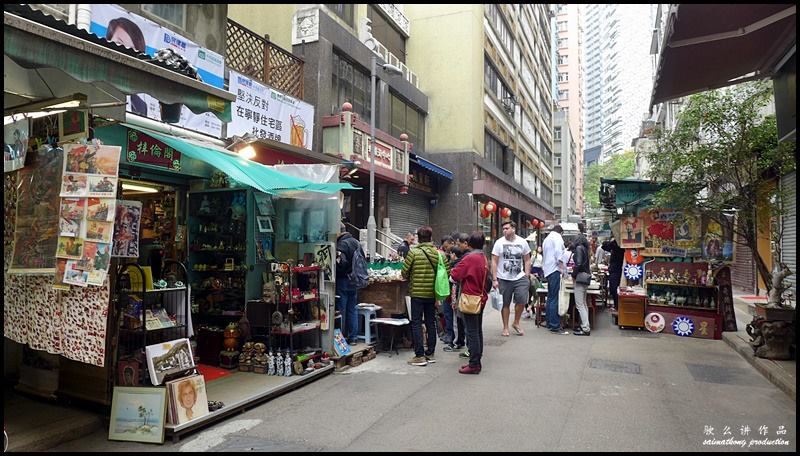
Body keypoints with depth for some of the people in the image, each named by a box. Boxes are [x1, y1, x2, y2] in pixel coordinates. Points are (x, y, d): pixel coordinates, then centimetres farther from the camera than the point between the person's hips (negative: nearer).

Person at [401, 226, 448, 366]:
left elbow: (404, 272, -9)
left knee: (416, 324, 3)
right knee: (431, 323, 14)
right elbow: (447, 271, -1)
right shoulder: (438, 253, -1)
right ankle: (430, 354, 20)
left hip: (417, 293, -4)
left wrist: (410, 279, 13)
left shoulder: (413, 252, -12)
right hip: (432, 293, 4)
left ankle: (419, 356, 3)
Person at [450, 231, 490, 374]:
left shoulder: (469, 258, -17)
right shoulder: (484, 258, 8)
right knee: (478, 330, 14)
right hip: (481, 298, 8)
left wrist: (453, 270, 3)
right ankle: (477, 361, 23)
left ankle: (474, 364, 1)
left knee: (472, 332, -3)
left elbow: (455, 275, -17)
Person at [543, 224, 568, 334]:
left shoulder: (546, 239, 24)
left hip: (547, 270, 10)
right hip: (554, 269, -10)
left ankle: (550, 323, 19)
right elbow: (558, 252, -17)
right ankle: (555, 326, -10)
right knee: (554, 299, -10)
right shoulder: (557, 237, -3)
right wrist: (562, 266, -17)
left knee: (550, 298, 14)